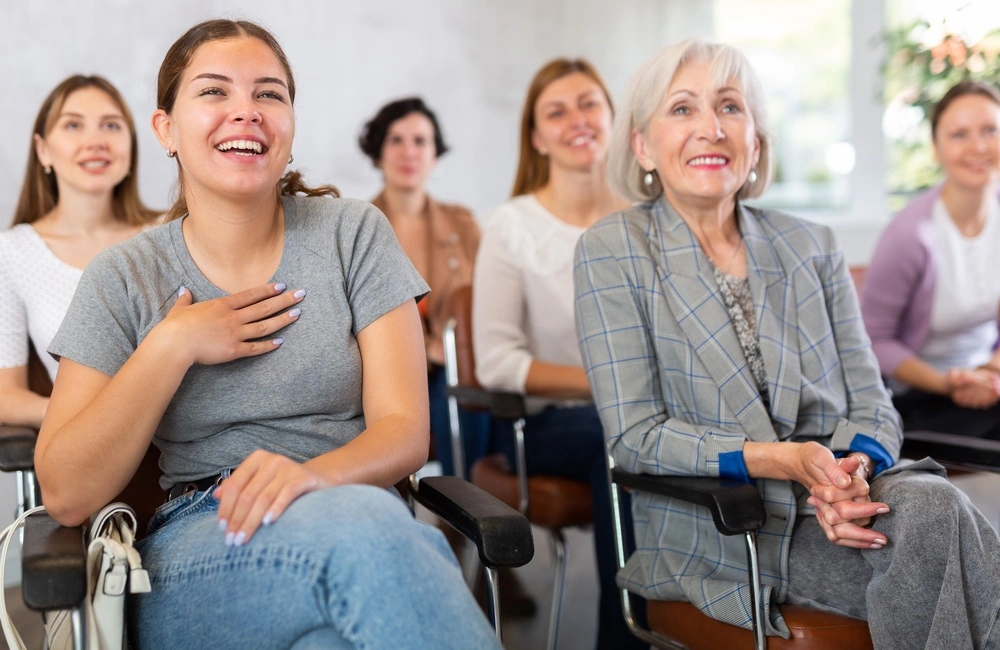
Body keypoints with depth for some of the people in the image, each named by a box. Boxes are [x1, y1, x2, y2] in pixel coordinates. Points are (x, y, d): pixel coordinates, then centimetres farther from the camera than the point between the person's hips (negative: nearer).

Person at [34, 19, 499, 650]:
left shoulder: (354, 234, 7)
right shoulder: (124, 279, 7)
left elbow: (405, 430, -2)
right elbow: (67, 495, 0)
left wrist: (310, 475, -24)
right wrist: (170, 349, -8)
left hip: (364, 520, 1)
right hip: (197, 564, -1)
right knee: (361, 523, -36)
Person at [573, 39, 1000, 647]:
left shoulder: (811, 247, 12)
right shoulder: (612, 251, -1)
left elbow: (872, 404, 9)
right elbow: (635, 434, -8)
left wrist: (854, 470, -16)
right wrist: (783, 460, -21)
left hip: (832, 501, 4)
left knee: (932, 504, -31)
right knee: (938, 519, -29)